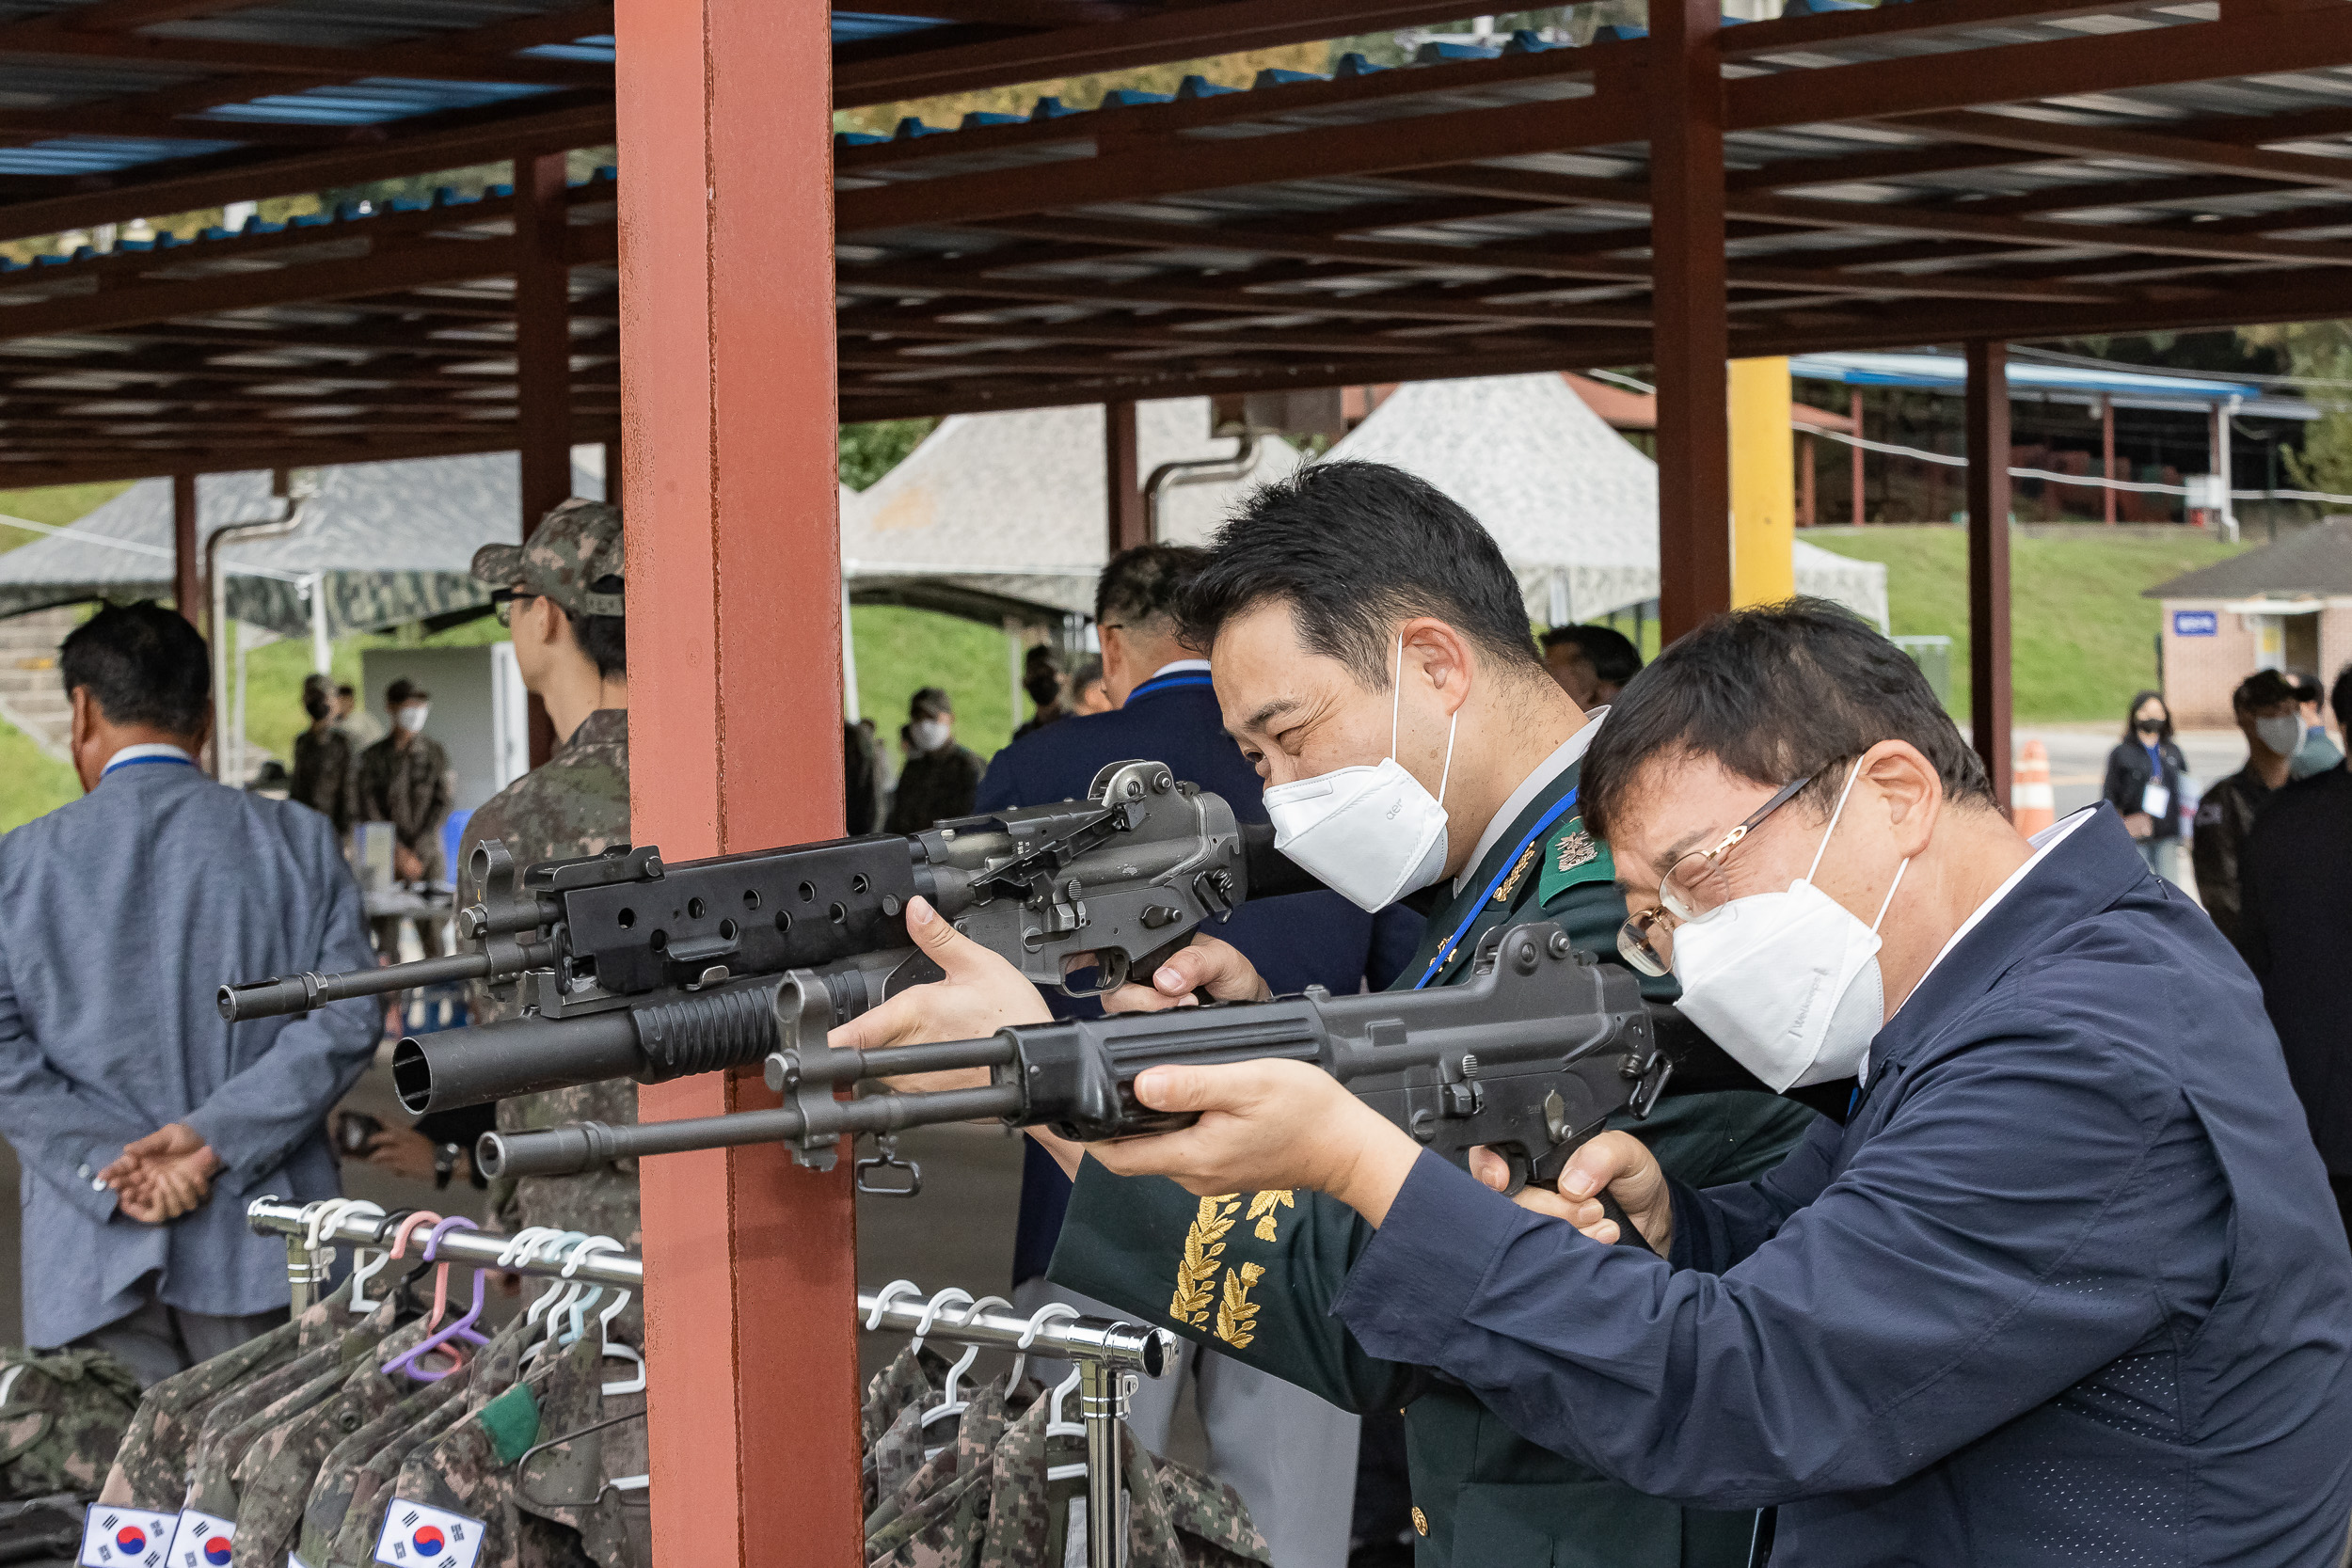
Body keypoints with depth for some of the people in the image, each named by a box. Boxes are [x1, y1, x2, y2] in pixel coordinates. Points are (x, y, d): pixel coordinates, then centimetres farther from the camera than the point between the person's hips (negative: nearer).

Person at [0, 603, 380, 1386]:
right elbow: (347, 1017, -6)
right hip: (260, 1253, 1)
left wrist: (110, 1164, -8)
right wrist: (216, 1136, -10)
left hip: (95, 1260, 0)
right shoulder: (299, 841, 4)